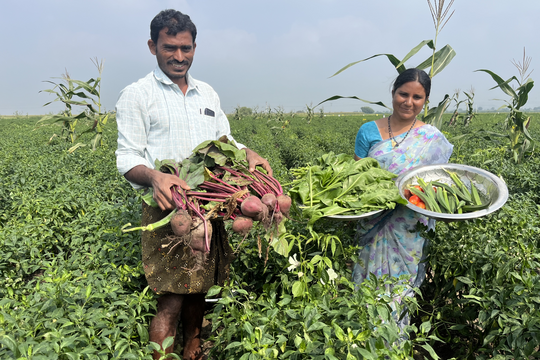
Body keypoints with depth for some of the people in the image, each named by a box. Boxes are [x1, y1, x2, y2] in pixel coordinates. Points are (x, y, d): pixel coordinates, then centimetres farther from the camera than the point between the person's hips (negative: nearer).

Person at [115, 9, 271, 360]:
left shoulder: (208, 93, 16)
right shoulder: (137, 95, -1)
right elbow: (127, 159, -6)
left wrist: (248, 153, -2)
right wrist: (155, 177, -27)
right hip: (166, 209, -5)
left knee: (199, 289, 15)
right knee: (171, 300, -5)